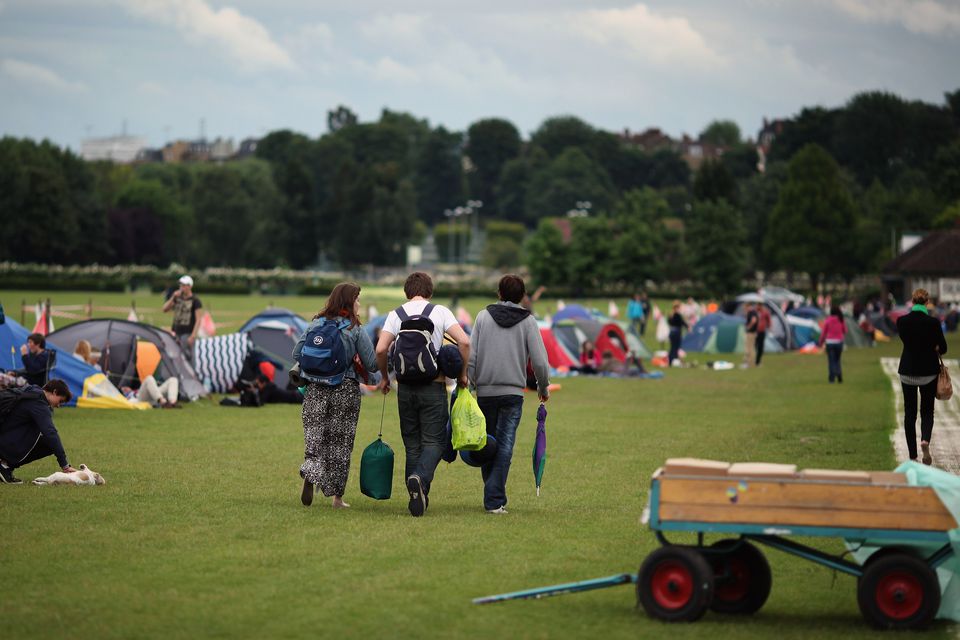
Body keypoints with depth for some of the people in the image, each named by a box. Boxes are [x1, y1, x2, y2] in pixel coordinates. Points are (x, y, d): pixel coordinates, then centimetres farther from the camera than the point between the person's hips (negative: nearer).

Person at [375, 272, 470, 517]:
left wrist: (384, 377, 11)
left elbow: (381, 349, -6)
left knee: (412, 444, 10)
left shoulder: (396, 314, 5)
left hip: (405, 386, 2)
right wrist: (462, 374, 2)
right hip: (433, 386, -2)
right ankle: (420, 478, -28)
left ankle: (417, 498, 8)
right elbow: (464, 341, -10)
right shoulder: (440, 312, 1)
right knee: (434, 441, 1)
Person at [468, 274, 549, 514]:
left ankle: (493, 497, 17)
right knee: (505, 445, -2)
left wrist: (470, 383, 10)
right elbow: (540, 361, -3)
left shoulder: (483, 316, 5)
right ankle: (495, 499, -11)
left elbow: (470, 356, -1)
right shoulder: (528, 321, 1)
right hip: (513, 392, -2)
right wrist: (543, 388, 12)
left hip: (485, 392, 2)